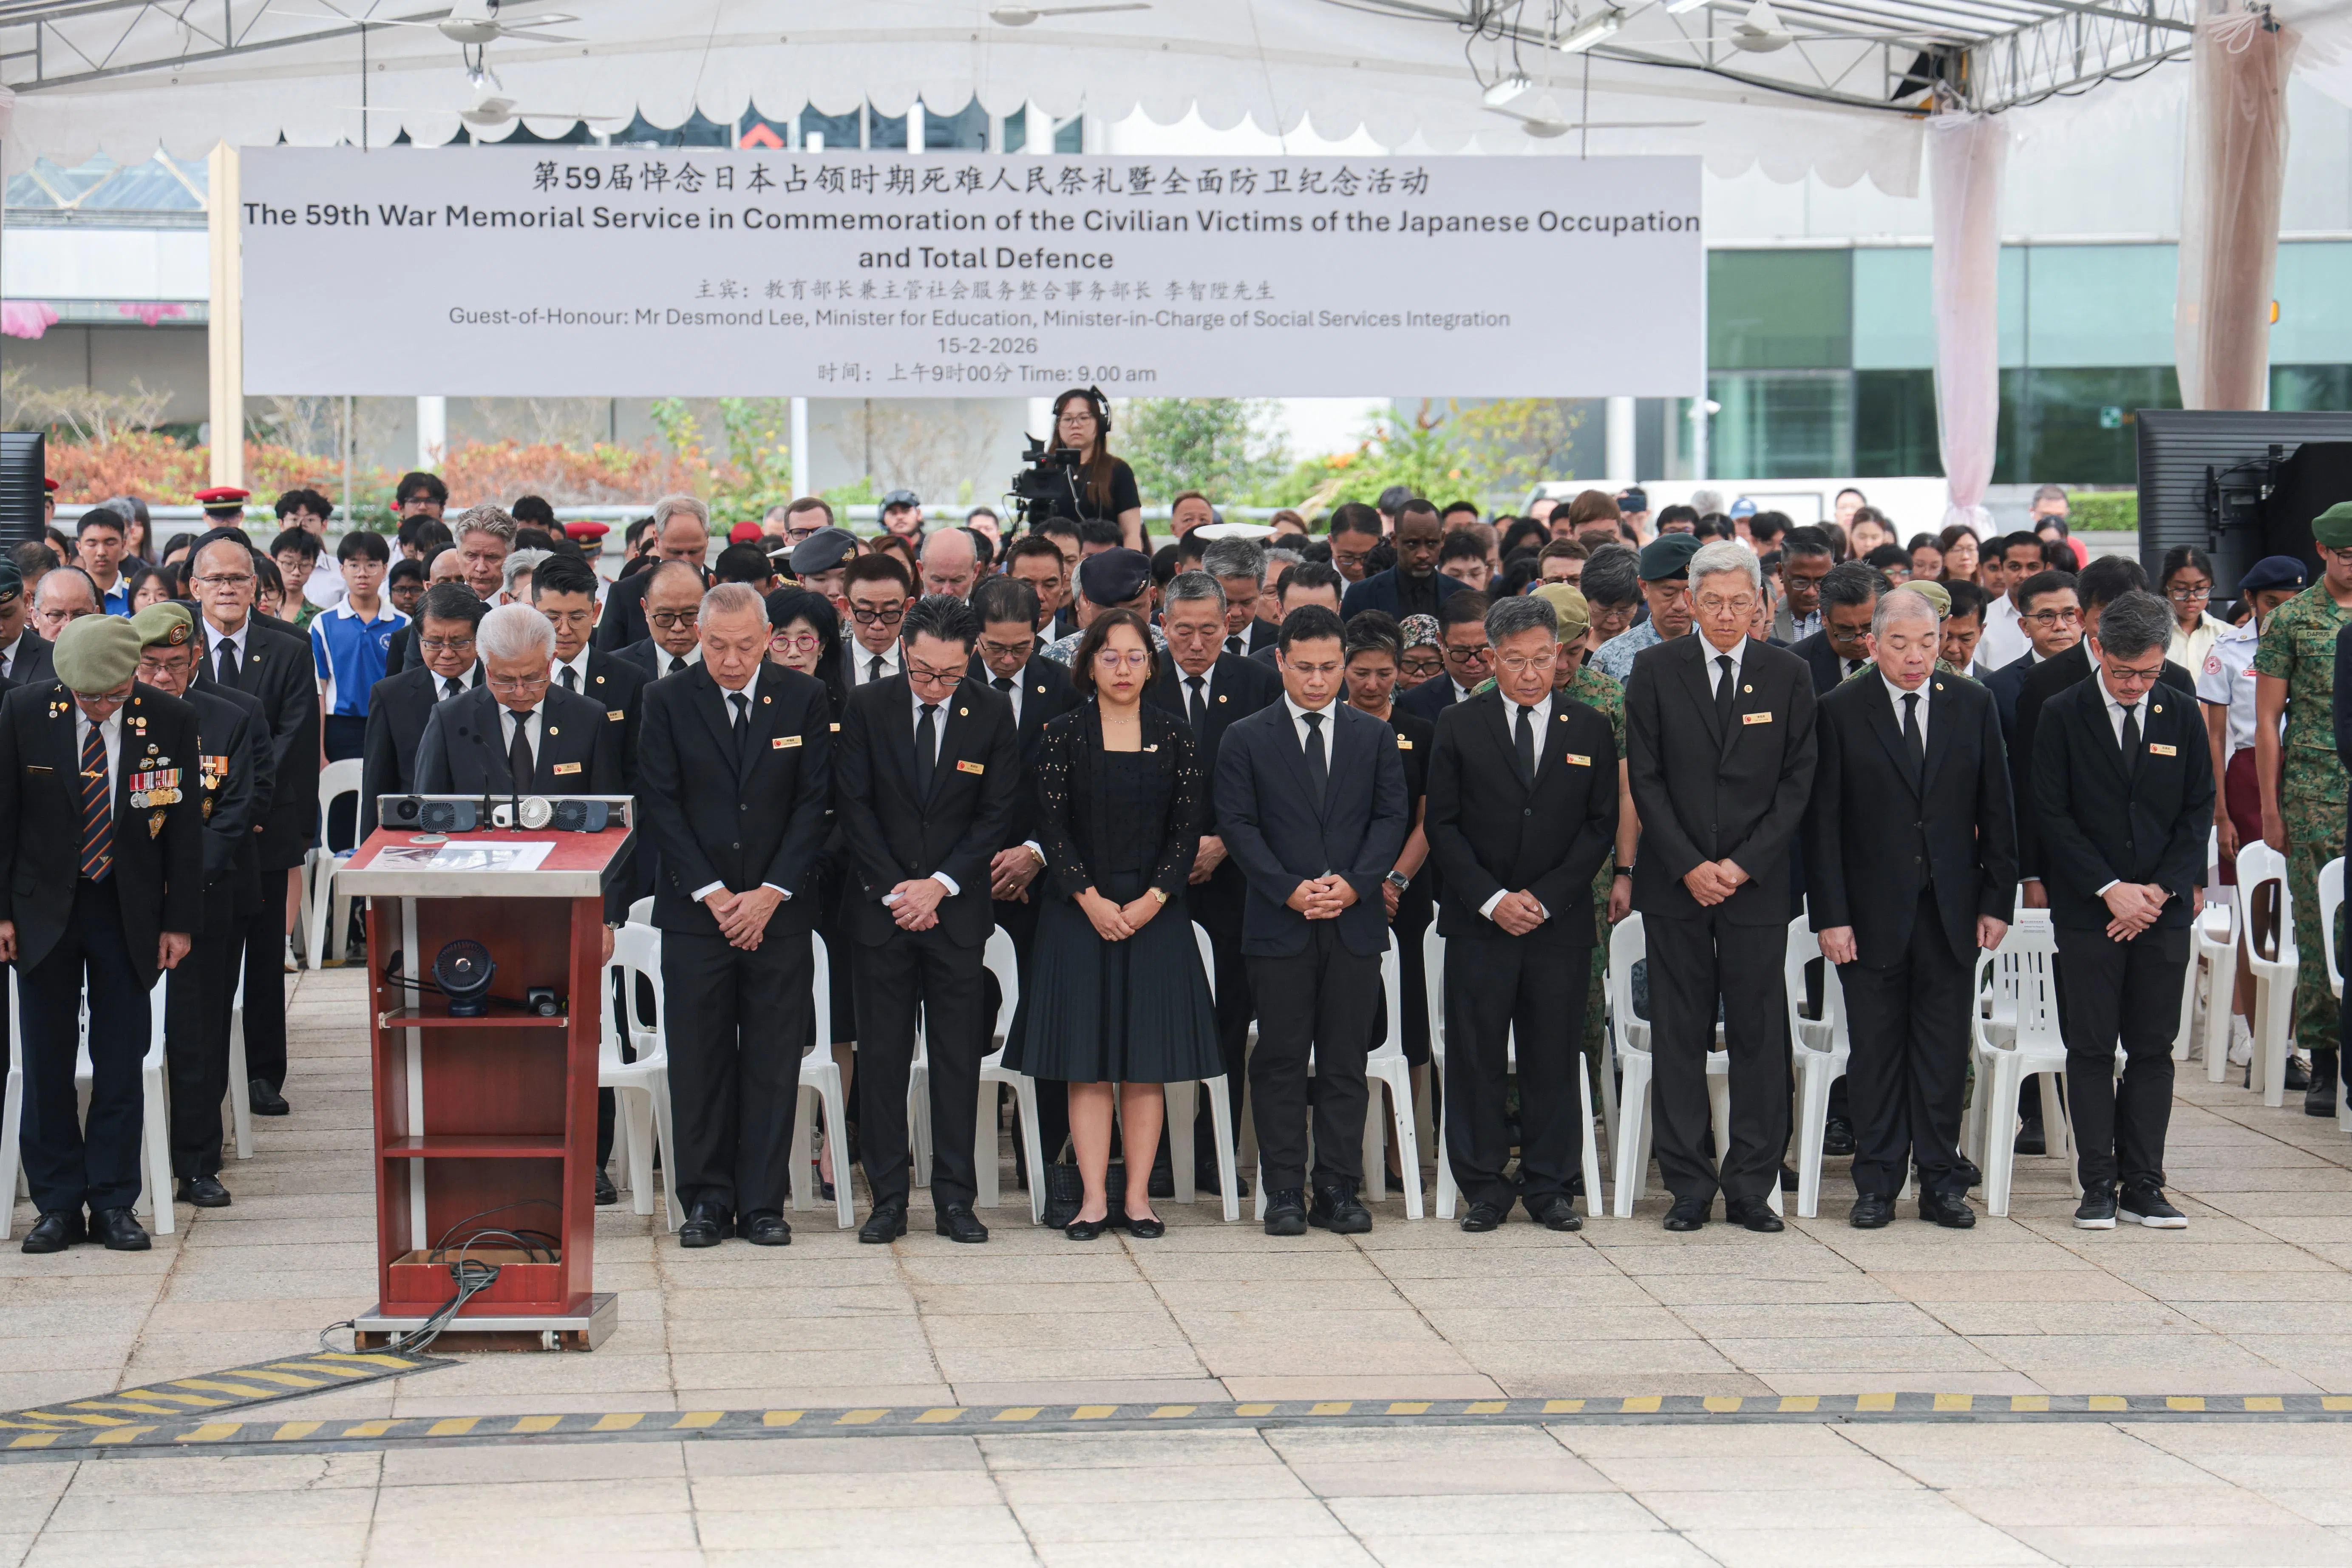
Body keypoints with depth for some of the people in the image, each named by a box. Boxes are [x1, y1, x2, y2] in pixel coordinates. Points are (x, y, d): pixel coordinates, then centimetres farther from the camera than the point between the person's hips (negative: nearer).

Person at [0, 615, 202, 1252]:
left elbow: (184, 824, 0)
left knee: (121, 1062, 2)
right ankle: (57, 1204, 10)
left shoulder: (170, 720, -7)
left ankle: (113, 1204, 10)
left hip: (128, 912, 0)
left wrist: (180, 920, -1)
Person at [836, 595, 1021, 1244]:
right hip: (881, 904, 0)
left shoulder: (992, 714, -1)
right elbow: (853, 805, -1)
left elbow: (997, 814, 0)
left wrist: (940, 885, -9)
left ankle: (955, 1200, 6)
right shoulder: (866, 706, -2)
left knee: (958, 1055, 1)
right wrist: (896, 888, -8)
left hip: (956, 905, 0)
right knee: (881, 1054, 0)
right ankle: (888, 1199, 5)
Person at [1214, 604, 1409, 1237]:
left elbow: (1392, 817, 5)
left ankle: (1339, 1190, 8)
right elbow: (1237, 824, -1)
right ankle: (1284, 1193, 3)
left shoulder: (1374, 737, 11)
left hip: (1355, 921, 2)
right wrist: (1288, 890, -13)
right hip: (1279, 924, -2)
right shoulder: (1246, 739, 5)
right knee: (1280, 1063, -1)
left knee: (1345, 1062, 3)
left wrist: (1355, 883, -10)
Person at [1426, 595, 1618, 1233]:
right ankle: (1485, 1190, 8)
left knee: (1555, 1059, 3)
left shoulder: (1590, 730, 7)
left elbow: (1601, 827, 4)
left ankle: (1550, 1188, 11)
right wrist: (1492, 899, -9)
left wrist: (1546, 898, -7)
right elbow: (1443, 824, 2)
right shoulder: (1459, 726, 4)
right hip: (1477, 921, -1)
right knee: (1477, 1059, 0)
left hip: (1561, 921, 1)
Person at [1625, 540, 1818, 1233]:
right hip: (1675, 883, 0)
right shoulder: (1656, 670, 2)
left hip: (1757, 883, 0)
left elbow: (1797, 780, 2)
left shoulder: (1788, 675, 4)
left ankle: (1751, 1187, 7)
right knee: (1679, 1037, 2)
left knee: (1758, 1034, 0)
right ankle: (1689, 1187, 8)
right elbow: (1645, 779, 0)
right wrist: (1689, 866, -8)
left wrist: (1744, 864, -8)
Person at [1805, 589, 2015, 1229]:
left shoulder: (1973, 706, 5)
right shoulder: (1840, 712, -2)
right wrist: (1830, 915, -9)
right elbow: (1822, 822, -3)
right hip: (1872, 911, -2)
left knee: (1945, 1049, 4)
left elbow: (1995, 810, 7)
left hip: (1951, 909, 2)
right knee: (1876, 1049, 3)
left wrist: (1997, 900, 2)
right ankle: (1877, 1182, 11)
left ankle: (1941, 1181, 12)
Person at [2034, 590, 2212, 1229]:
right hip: (2088, 911, -2)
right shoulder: (2063, 715, -2)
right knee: (2091, 1049, -1)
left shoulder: (2181, 716, 5)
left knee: (2153, 1049, 3)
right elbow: (2052, 815, -5)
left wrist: (2161, 890, -6)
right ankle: (2098, 1186, 3)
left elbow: (2199, 811, 6)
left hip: (2163, 909, 2)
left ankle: (2143, 1186, 7)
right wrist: (2110, 889, -12)